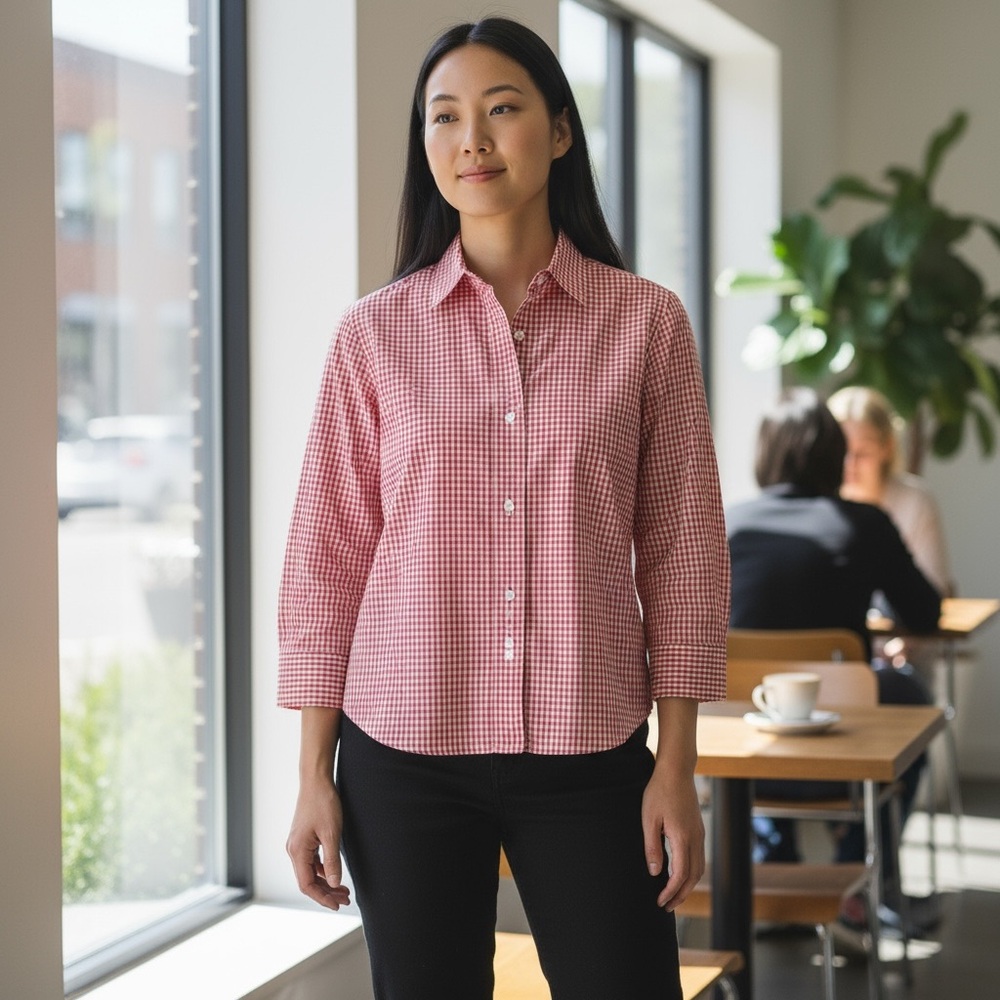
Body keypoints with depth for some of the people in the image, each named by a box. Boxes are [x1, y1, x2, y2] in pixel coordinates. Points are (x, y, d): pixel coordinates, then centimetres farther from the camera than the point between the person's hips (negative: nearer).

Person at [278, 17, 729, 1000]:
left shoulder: (646, 320, 1)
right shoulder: (377, 331, 2)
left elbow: (682, 548, 2)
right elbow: (326, 556, 3)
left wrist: (676, 767, -1)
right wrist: (313, 776, 1)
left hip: (589, 756, 0)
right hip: (405, 752, 1)